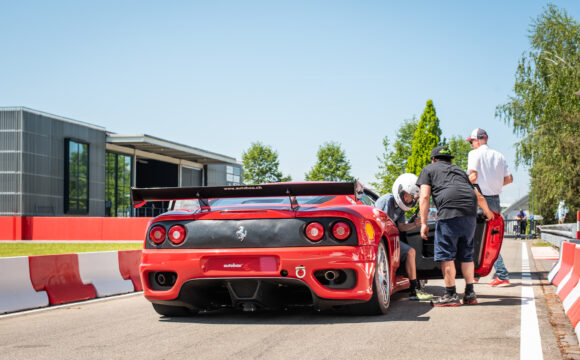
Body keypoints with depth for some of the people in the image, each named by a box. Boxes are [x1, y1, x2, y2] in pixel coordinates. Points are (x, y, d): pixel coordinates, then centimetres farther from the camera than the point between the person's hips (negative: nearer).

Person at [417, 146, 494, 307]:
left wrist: (423, 223, 3)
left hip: (449, 210, -6)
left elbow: (424, 197, 6)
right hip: (470, 213, 6)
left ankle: (451, 295, -2)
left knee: (446, 254, -1)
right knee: (467, 255, 15)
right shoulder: (459, 171, 35)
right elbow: (479, 197, 41)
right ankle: (470, 294, 16)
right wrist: (487, 211, 59)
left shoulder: (428, 169, 20)